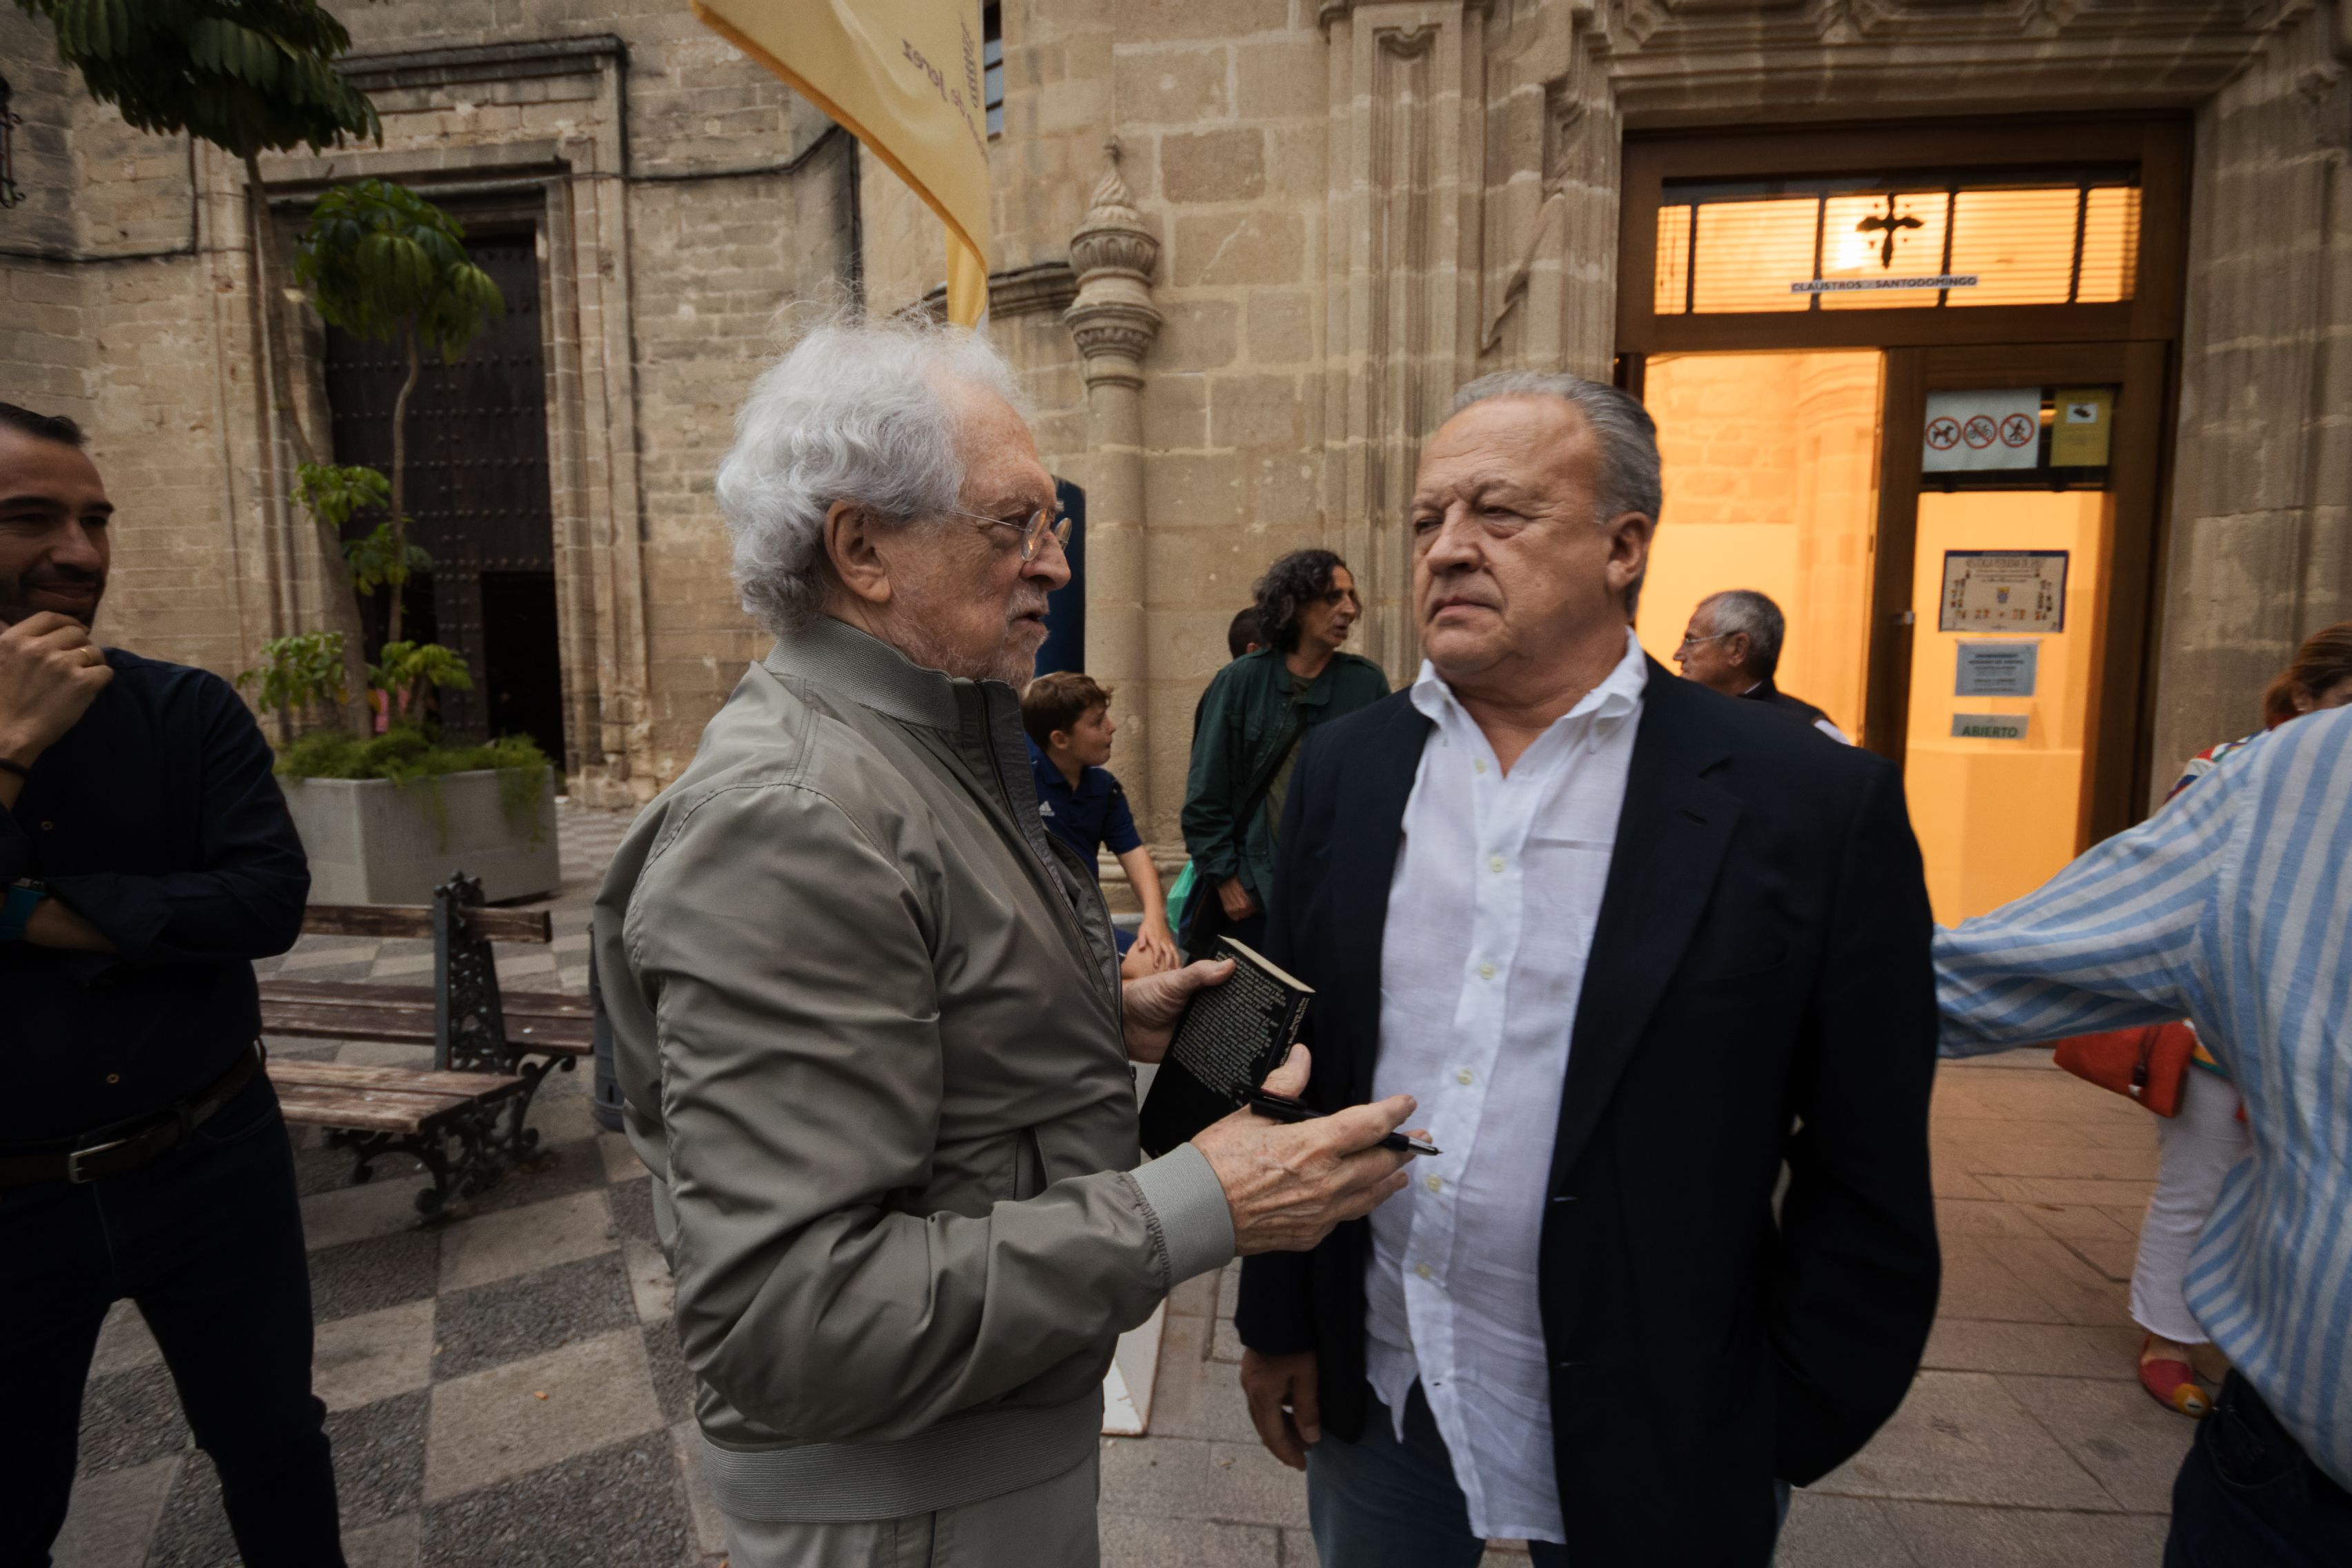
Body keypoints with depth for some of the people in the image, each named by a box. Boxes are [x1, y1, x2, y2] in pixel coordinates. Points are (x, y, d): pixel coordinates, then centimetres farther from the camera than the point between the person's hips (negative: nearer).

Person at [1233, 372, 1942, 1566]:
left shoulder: (1814, 807, -14)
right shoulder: (1345, 768, -3)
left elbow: (1867, 1185, -7)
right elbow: (1291, 1065, 2)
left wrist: (1780, 1440, -3)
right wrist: (1276, 1319, 6)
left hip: (1647, 1436, -2)